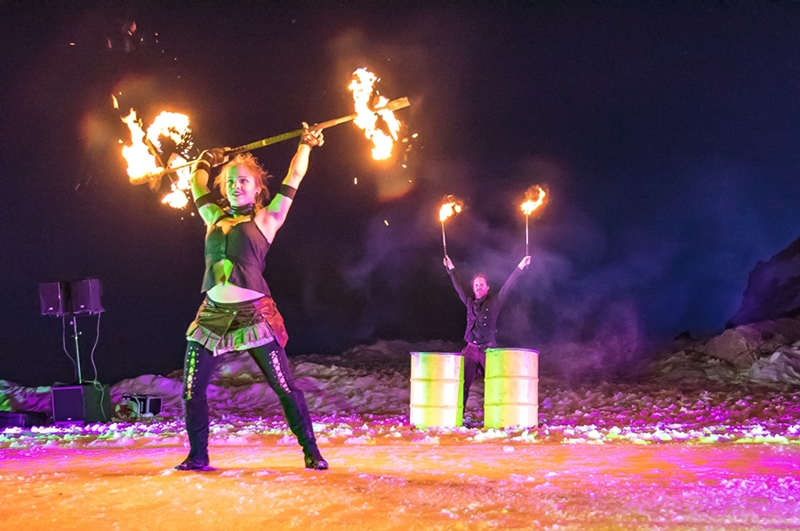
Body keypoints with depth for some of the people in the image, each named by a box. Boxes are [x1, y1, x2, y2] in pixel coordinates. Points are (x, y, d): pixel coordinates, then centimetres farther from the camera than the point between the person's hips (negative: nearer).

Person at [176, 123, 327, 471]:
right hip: (213, 315, 4)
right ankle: (198, 457, 17)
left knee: (285, 388, -4)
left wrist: (306, 145, 16)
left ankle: (311, 451, 5)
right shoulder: (214, 219, 15)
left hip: (253, 315, -4)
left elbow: (294, 177, 7)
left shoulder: (266, 220, 5)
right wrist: (207, 162, 44)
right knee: (192, 390, 3)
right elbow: (197, 184, 31)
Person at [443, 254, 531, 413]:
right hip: (470, 349, 3)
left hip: (488, 349, -3)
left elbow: (508, 286, -3)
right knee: (462, 385, -5)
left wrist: (520, 267, -10)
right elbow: (459, 286, 28)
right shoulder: (470, 302, 15)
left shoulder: (494, 302, 5)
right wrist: (451, 269, 37)